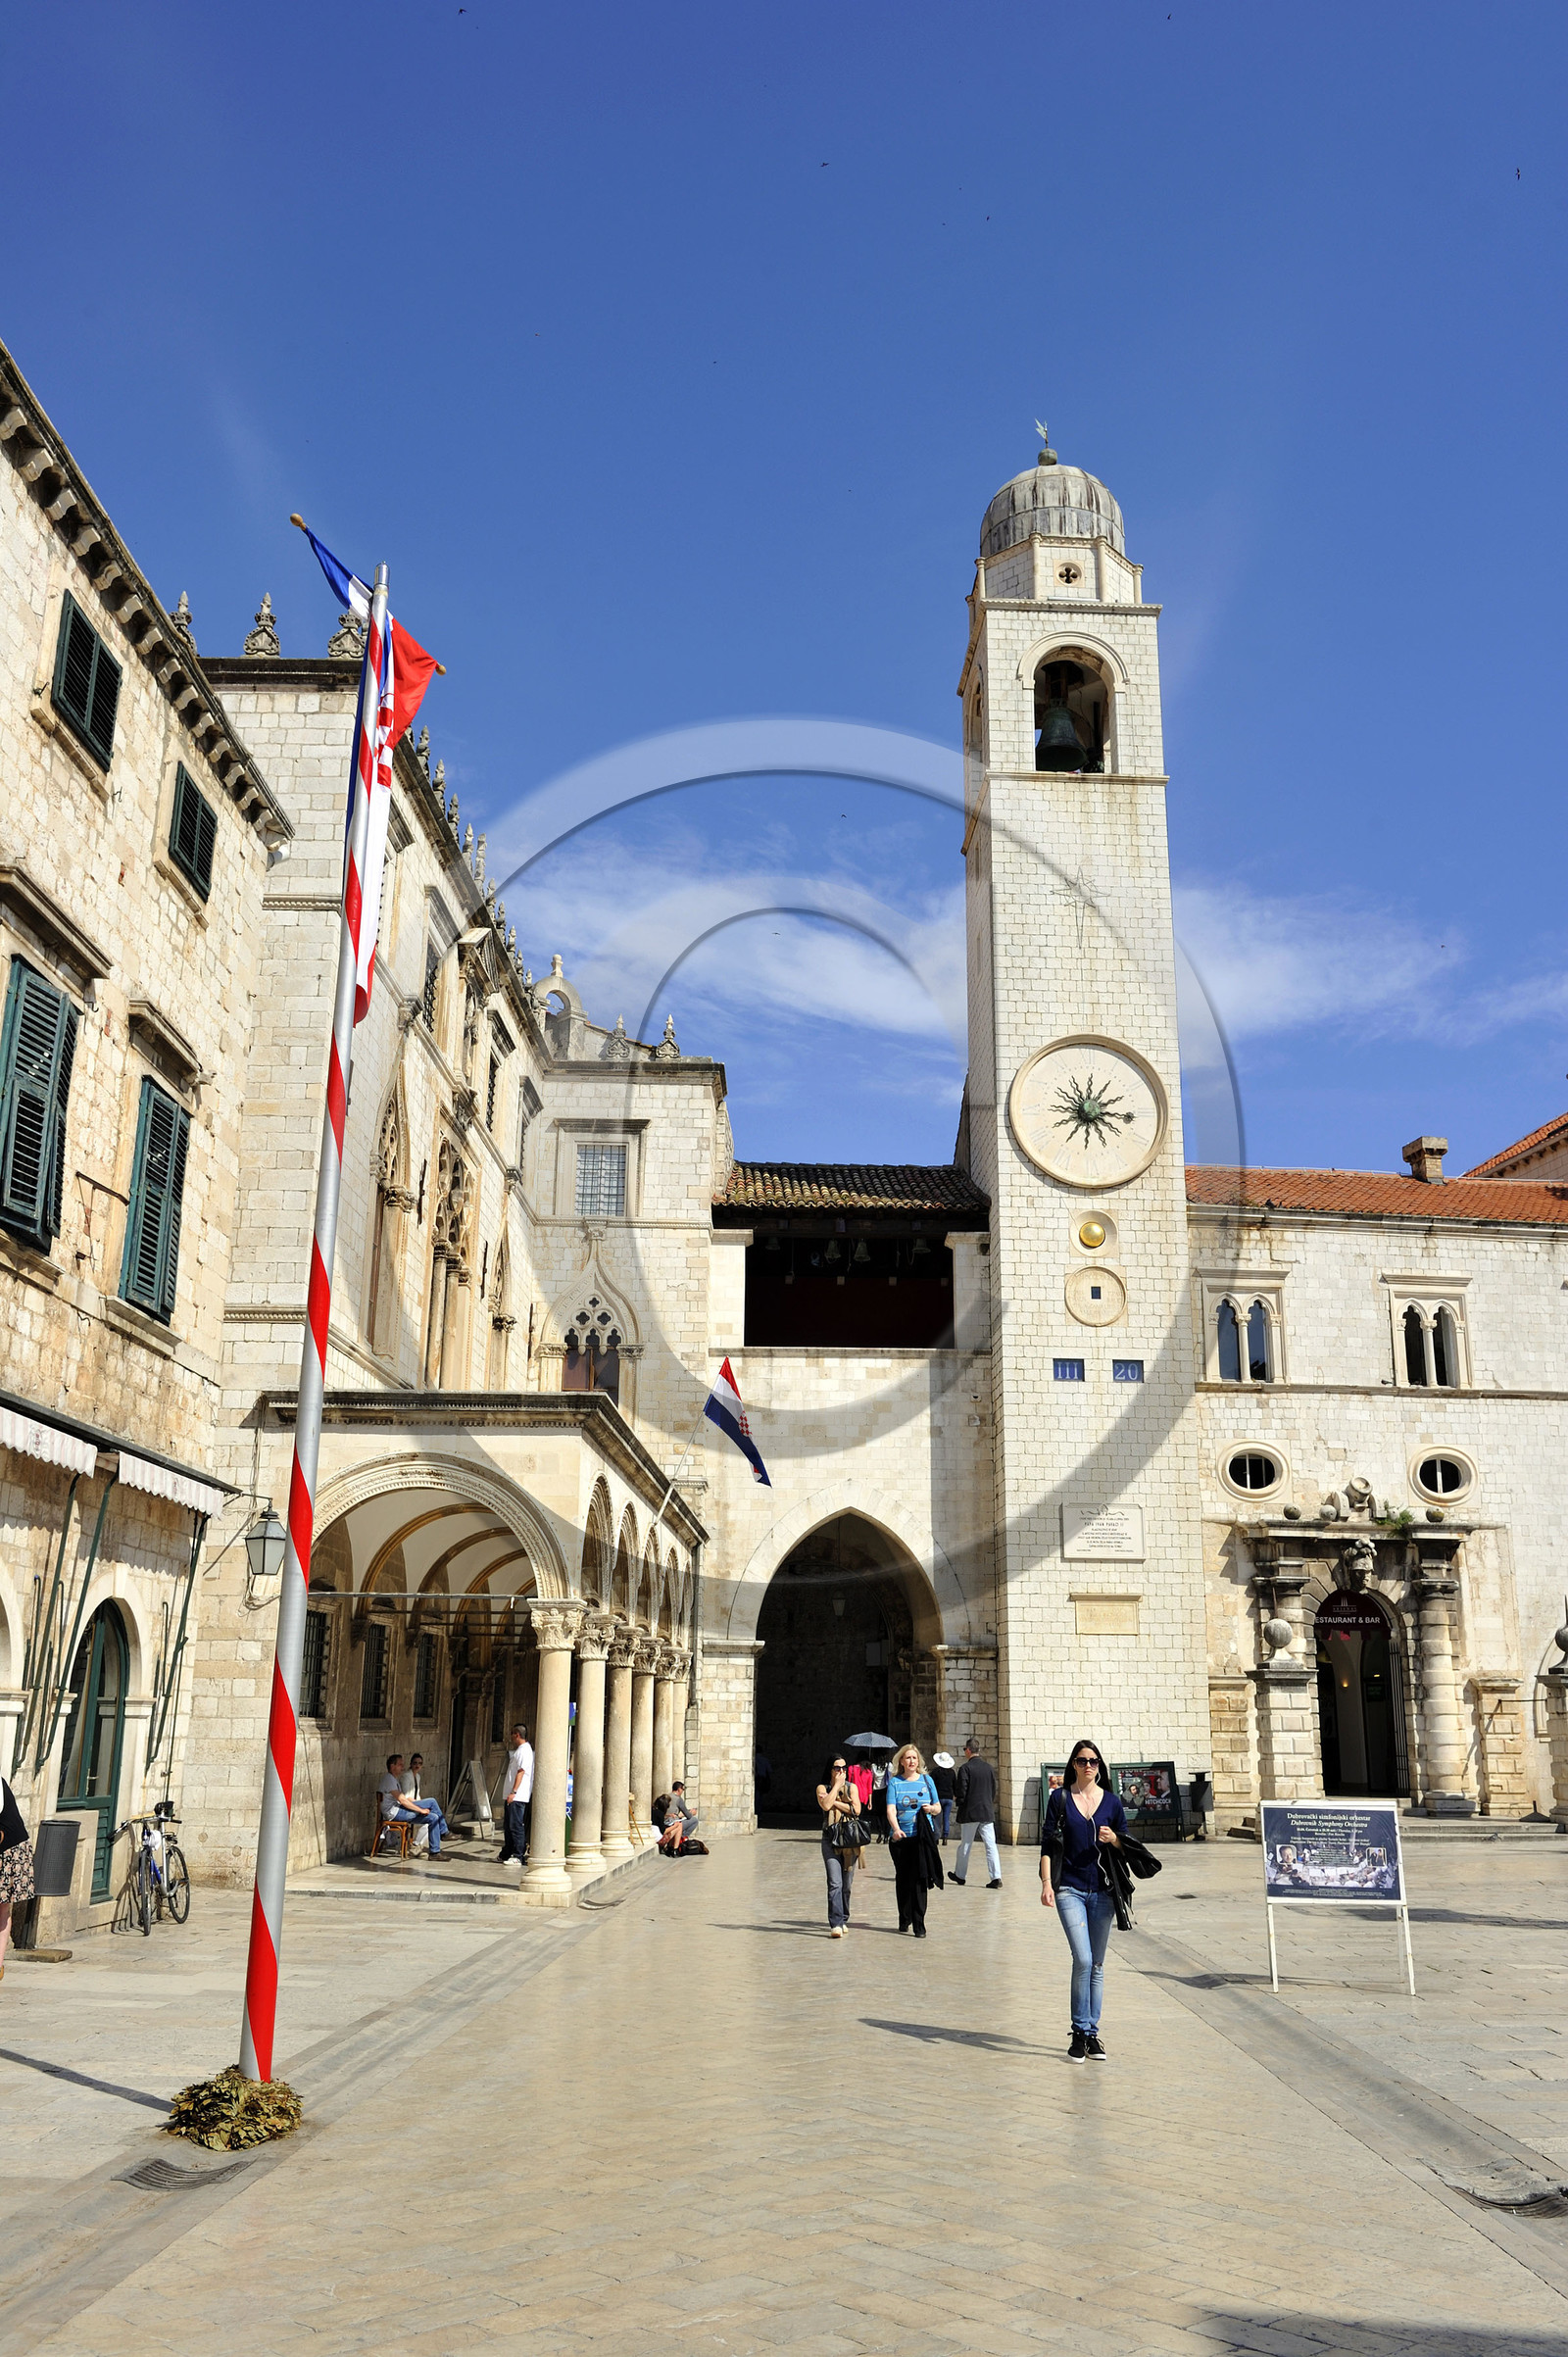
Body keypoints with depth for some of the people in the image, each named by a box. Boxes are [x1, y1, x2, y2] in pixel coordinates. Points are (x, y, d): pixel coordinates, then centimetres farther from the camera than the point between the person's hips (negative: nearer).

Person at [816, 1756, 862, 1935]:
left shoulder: (851, 1787, 11)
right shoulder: (822, 1788, 6)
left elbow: (856, 1809, -5)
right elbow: (826, 1806, -14)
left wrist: (834, 1802, -9)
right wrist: (837, 1785, -6)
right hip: (831, 1839, -2)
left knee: (847, 1884, 7)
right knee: (835, 1883, -14)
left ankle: (843, 1920, 22)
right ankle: (836, 1924, -17)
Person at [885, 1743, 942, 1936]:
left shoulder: (926, 1780, 10)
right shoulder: (894, 1782, 4)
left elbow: (938, 1808, 16)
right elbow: (891, 1810, -9)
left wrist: (931, 1809, -8)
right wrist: (896, 1829, -26)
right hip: (901, 1838, 0)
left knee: (919, 1880, -8)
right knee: (903, 1880, 7)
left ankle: (919, 1925, -5)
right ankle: (904, 1920, 24)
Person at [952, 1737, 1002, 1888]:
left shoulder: (965, 1768, -10)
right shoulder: (989, 1768, 6)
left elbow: (962, 1791, -12)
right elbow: (994, 1790, 11)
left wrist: (960, 1806, 5)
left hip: (969, 1813, -4)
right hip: (987, 1813, 4)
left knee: (965, 1845, 10)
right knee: (990, 1845, -1)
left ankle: (960, 1875, 23)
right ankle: (996, 1877, -10)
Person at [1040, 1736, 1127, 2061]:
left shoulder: (1111, 1801, 7)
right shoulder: (1060, 1799, 2)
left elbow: (1126, 1846, 12)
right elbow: (1047, 1844, 2)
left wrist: (1113, 1839, -9)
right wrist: (1046, 1882, -7)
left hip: (1102, 1891, 3)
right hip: (1070, 1890, -2)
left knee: (1097, 1966, 9)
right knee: (1083, 1960, -13)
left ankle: (1092, 2033, 19)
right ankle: (1081, 2033, -1)